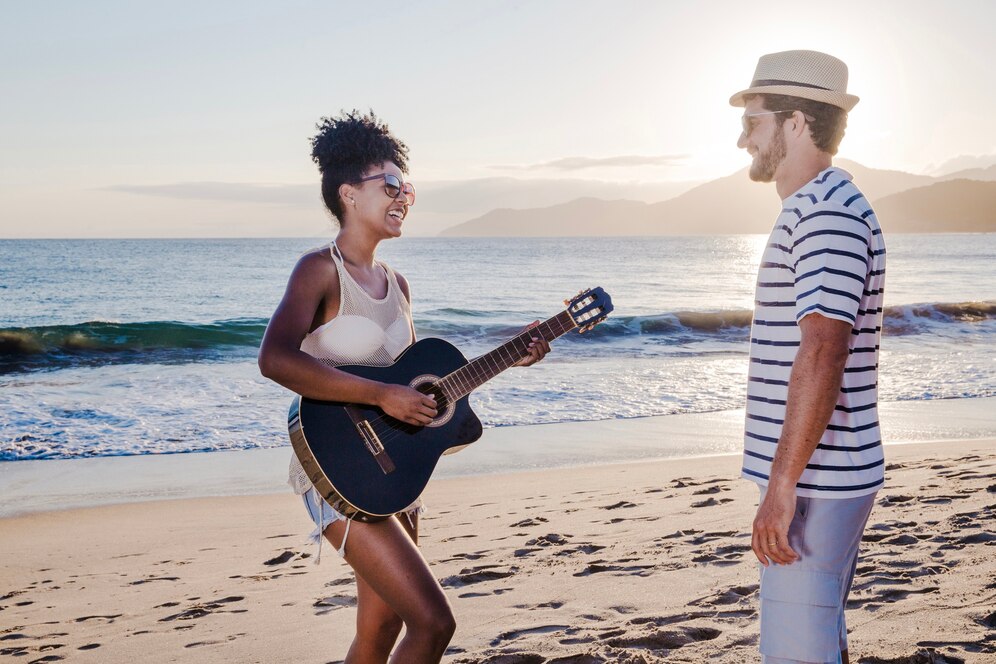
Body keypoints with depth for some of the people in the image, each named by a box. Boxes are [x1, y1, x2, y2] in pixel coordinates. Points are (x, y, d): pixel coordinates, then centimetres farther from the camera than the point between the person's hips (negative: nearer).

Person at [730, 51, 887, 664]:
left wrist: (782, 486, -26)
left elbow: (822, 354, -26)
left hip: (816, 481, -10)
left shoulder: (826, 212, -17)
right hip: (823, 476, 10)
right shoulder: (821, 208, 17)